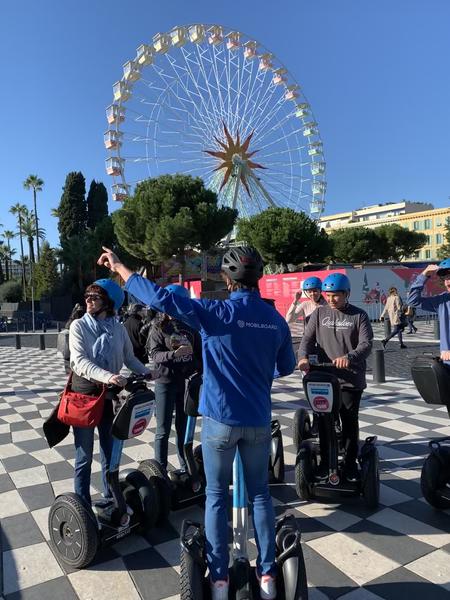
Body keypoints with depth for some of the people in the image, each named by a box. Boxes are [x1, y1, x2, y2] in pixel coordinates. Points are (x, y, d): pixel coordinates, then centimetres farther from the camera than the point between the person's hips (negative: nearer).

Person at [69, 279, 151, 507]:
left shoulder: (118, 328, 0)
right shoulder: (79, 326, -9)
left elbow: (129, 358, 7)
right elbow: (80, 361, -22)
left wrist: (149, 373, -10)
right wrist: (106, 376, -38)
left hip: (109, 395, 3)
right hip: (84, 394, -3)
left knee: (110, 452, 16)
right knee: (84, 456, 6)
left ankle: (110, 499, 33)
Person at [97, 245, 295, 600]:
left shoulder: (217, 313, -16)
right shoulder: (276, 319, -2)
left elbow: (161, 298, -21)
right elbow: (287, 366, 11)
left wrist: (119, 267, -10)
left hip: (221, 419, -3)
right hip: (259, 420, 4)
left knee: (217, 496, 13)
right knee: (260, 494, 16)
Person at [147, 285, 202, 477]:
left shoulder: (190, 327, 4)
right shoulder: (159, 328, -3)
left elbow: (199, 351, 9)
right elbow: (154, 355, -13)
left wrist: (200, 372, 1)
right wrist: (175, 353, -29)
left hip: (187, 382, 3)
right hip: (166, 382, -3)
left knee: (184, 427, 14)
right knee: (163, 430, 4)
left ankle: (186, 467, 27)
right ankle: (161, 470, 16)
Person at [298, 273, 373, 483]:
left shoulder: (359, 315, 0)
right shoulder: (319, 313, 5)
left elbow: (366, 344, -10)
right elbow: (307, 339, 0)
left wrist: (349, 357, -30)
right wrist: (304, 357, -21)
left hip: (351, 380, -2)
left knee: (350, 423, 9)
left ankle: (350, 463, 26)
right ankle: (325, 461, 27)